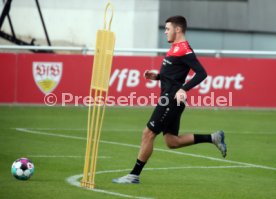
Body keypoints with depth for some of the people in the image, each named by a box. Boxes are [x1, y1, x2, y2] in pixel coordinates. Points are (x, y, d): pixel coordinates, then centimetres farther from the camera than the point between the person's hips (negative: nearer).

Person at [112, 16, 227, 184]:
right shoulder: (176, 48, 16)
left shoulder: (183, 50, -14)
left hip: (172, 99, -10)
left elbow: (201, 73, -21)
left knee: (148, 134, -6)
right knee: (172, 142, 11)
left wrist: (183, 89, -29)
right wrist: (157, 76, 14)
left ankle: (134, 175, 1)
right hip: (169, 99, 10)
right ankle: (213, 138, 16)